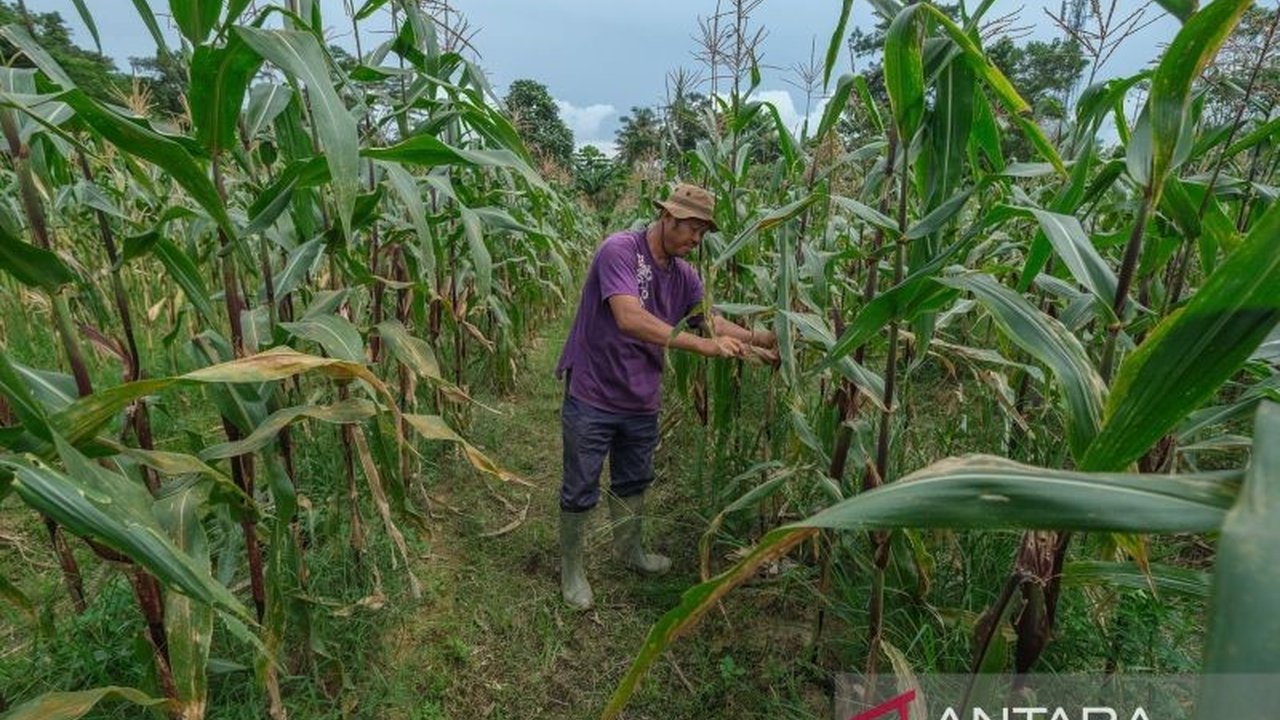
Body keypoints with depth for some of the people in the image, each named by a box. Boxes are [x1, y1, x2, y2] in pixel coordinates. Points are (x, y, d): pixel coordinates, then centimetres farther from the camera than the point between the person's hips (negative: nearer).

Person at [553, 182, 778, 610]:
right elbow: (630, 319, -34)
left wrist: (754, 340, -14)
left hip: (641, 401, 7)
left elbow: (712, 321, 4)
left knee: (633, 482, 23)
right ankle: (571, 570, 29)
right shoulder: (619, 250, -21)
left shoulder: (684, 275, 2)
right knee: (580, 491, 9)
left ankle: (629, 549, 46)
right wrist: (705, 346, -36)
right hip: (593, 397, -6)